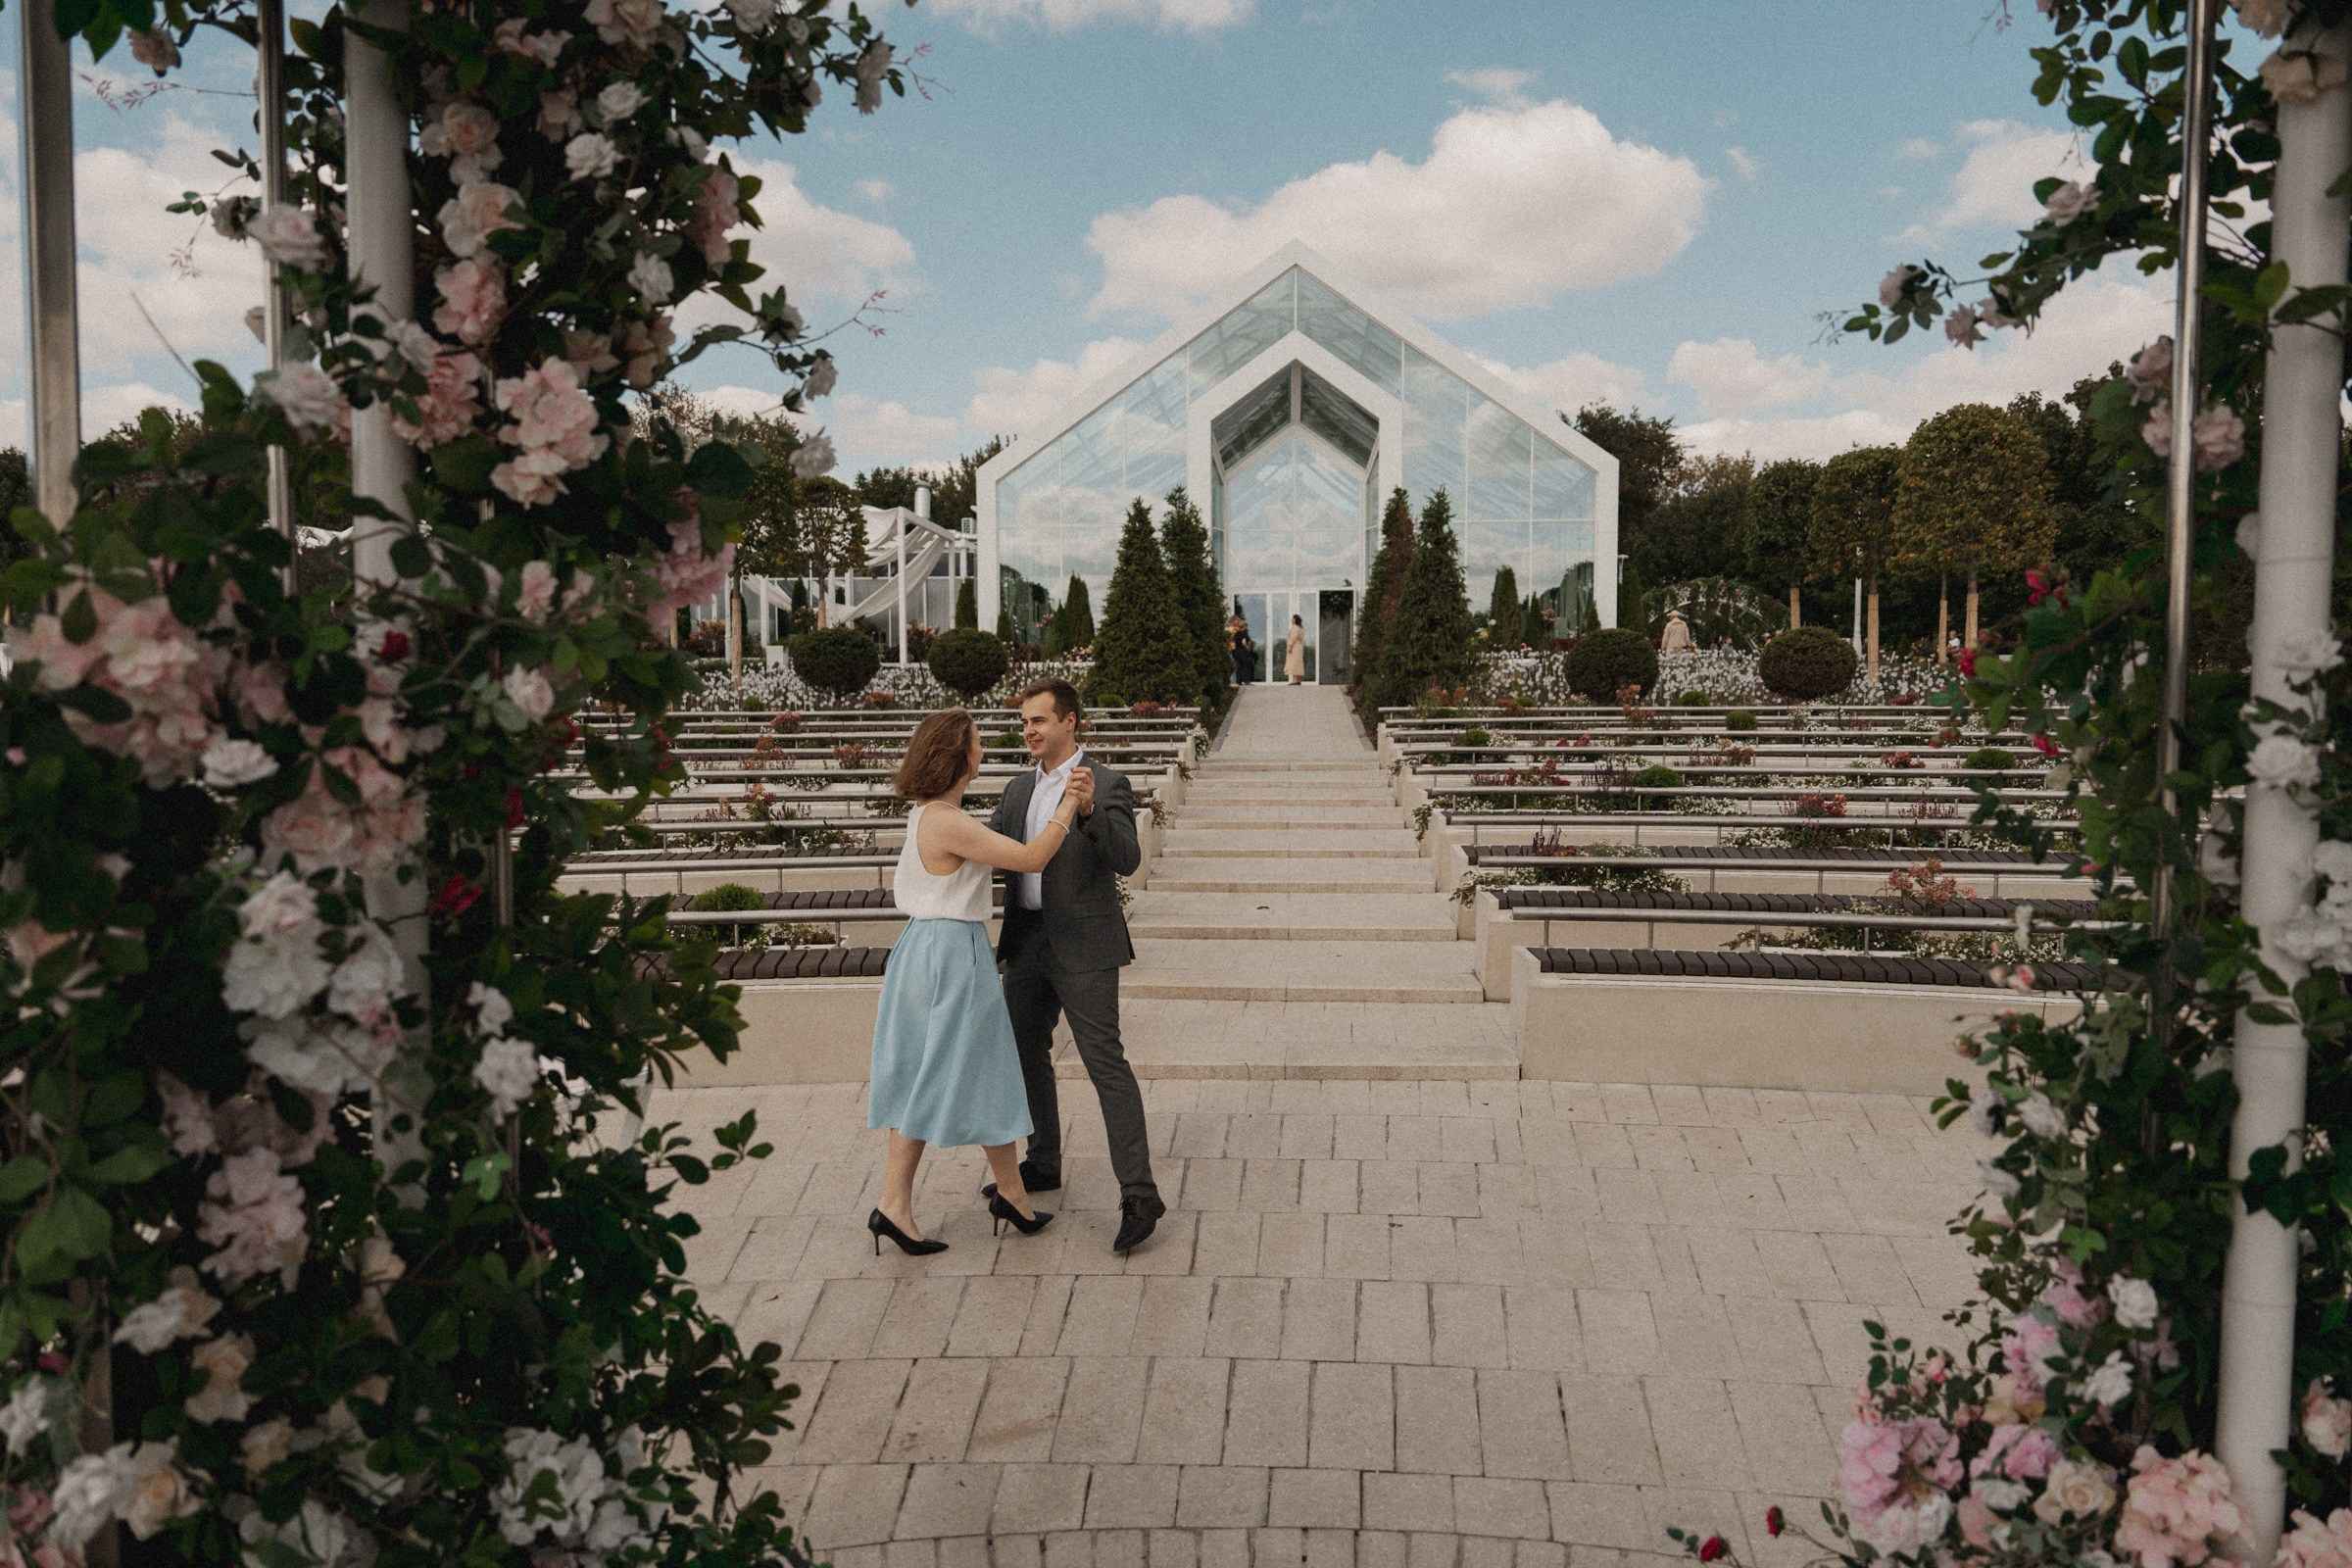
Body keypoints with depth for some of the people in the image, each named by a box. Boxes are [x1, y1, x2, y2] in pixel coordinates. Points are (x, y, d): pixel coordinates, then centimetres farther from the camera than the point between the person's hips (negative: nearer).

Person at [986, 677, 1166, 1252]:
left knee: (1105, 1062, -10)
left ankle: (1139, 1194, -8)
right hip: (1028, 940, 8)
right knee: (1026, 1054, 17)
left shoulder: (1107, 784, -10)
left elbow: (1127, 860, -21)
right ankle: (1043, 1165, 35)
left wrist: (1088, 808, -36)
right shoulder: (1020, 789, 12)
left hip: (1082, 946, -8)